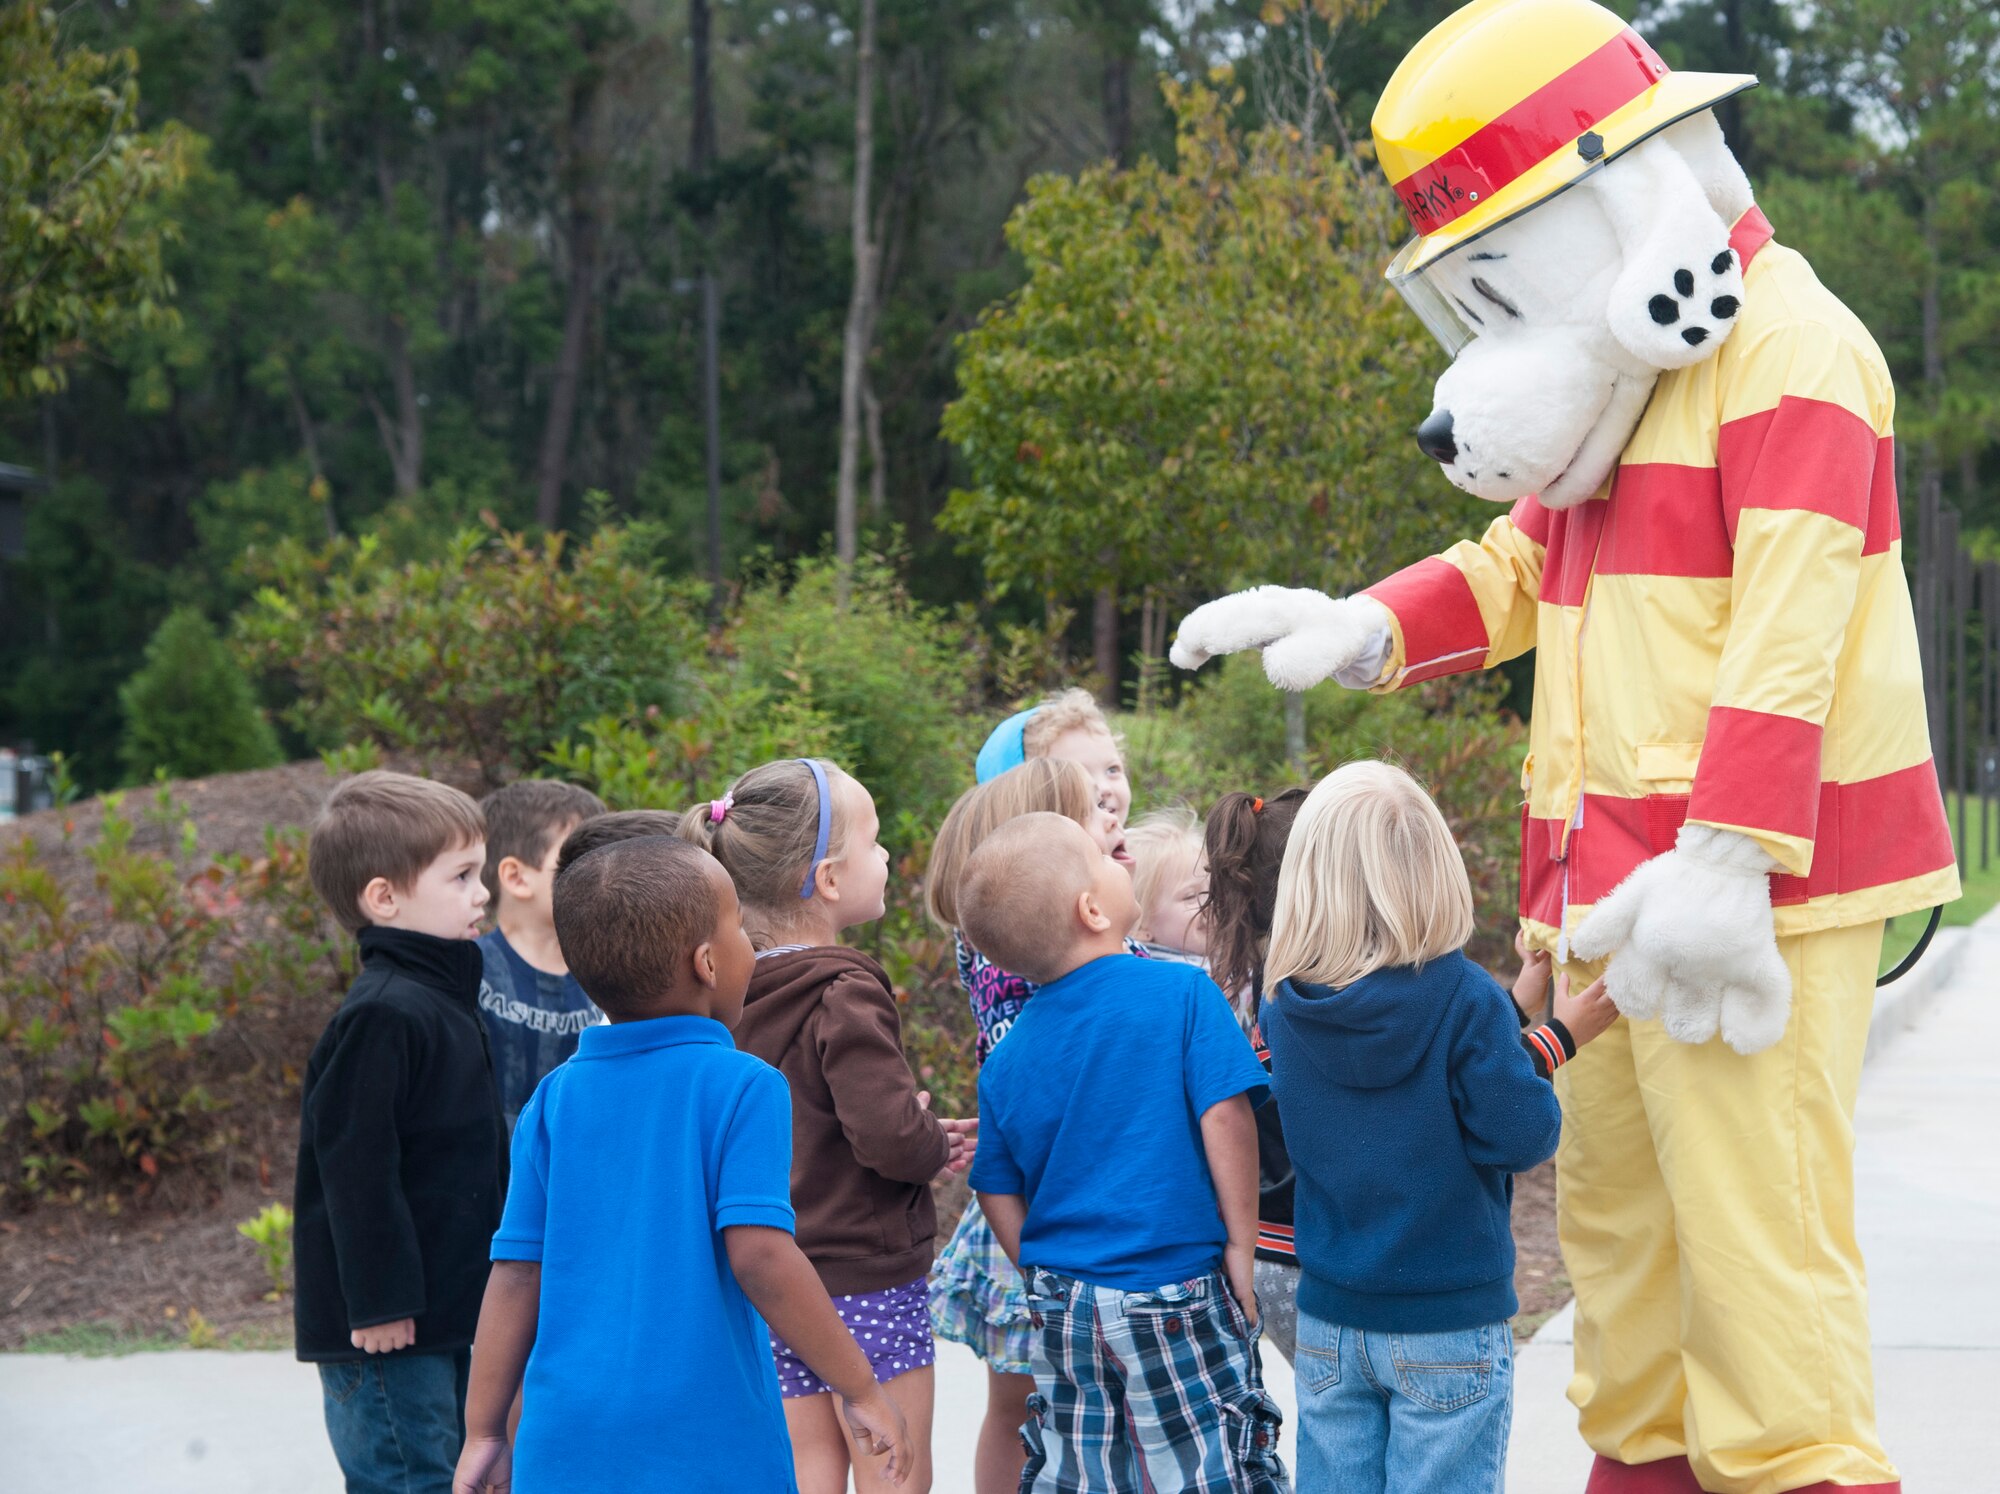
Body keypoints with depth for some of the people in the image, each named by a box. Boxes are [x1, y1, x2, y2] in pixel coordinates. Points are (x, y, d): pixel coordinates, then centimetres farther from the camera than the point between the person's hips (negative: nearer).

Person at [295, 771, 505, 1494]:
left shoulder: (443, 999, 13)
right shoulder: (383, 1014, -18)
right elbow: (355, 1165, -21)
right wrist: (380, 1301, -21)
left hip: (441, 1313, 10)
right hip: (390, 1326, -10)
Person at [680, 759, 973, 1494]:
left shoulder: (745, 996, 6)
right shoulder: (845, 997, -18)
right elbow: (891, 1136, -26)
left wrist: (920, 1133, 13)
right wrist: (939, 1145, -5)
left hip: (776, 1286, 7)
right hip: (865, 1277, -7)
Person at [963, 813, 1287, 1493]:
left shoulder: (1008, 1059, 4)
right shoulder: (1182, 993, -11)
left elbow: (998, 1193, 8)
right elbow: (1224, 1115, -17)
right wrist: (1241, 1244, -8)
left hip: (1063, 1306, 5)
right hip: (1179, 1297, -5)